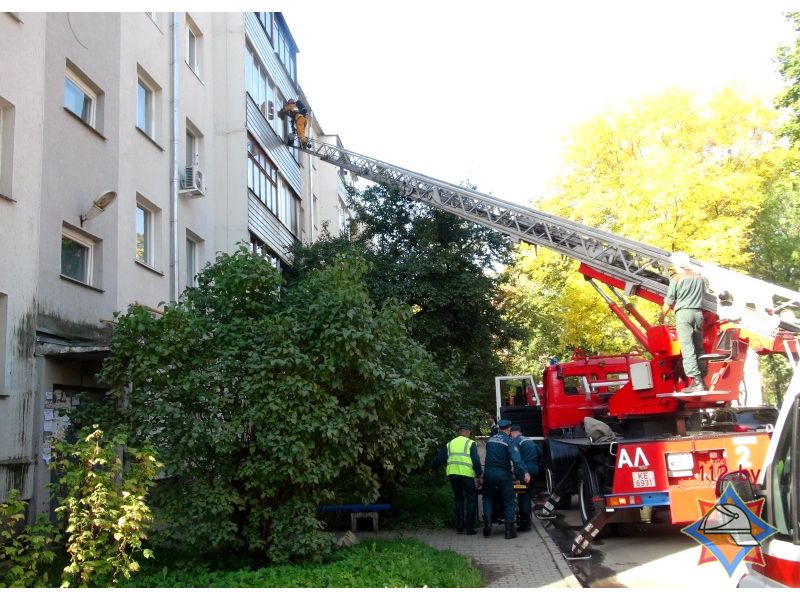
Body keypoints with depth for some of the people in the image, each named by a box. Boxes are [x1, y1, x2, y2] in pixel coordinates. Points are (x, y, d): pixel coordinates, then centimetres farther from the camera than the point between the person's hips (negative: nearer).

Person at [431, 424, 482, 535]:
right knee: (471, 500, 6)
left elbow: (440, 459, 18)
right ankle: (470, 528, 3)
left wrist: (433, 468, 32)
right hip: (466, 474, -4)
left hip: (452, 474, 4)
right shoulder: (471, 443, 2)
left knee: (458, 499, 18)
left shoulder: (450, 444, 16)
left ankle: (459, 526, 17)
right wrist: (479, 474, 1)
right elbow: (476, 460, -5)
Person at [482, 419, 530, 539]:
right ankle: (509, 528, 2)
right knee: (509, 501, 5)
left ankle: (487, 523, 6)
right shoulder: (509, 441, -8)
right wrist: (525, 472, -27)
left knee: (487, 498, 20)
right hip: (503, 474, -4)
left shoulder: (490, 440, 10)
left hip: (488, 472, 4)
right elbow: (516, 458, -21)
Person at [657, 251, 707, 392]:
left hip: (683, 312, -5)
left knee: (688, 348, -7)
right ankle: (704, 379, 10)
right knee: (698, 347, 12)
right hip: (698, 313, 5)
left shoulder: (676, 278, -3)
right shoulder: (699, 277, 11)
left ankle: (696, 381, -15)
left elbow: (669, 301, -2)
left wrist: (661, 316, 12)